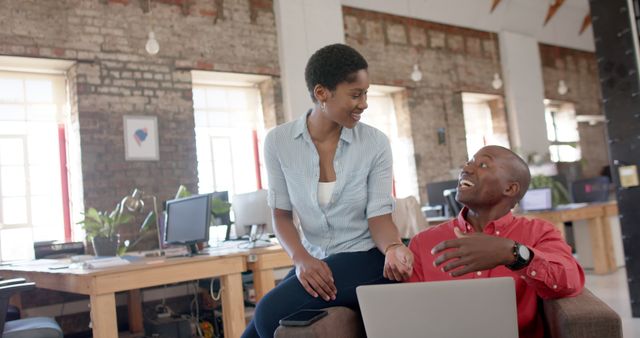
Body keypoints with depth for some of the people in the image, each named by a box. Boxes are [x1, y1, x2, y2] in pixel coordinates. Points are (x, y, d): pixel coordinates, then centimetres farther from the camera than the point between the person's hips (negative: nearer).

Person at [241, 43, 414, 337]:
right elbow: (281, 215, 0)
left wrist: (393, 248, -30)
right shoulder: (279, 141, -5)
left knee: (270, 313, -22)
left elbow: (379, 215, -7)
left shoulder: (375, 143, -9)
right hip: (314, 261, 3)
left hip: (364, 257, -3)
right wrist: (301, 259, -18)